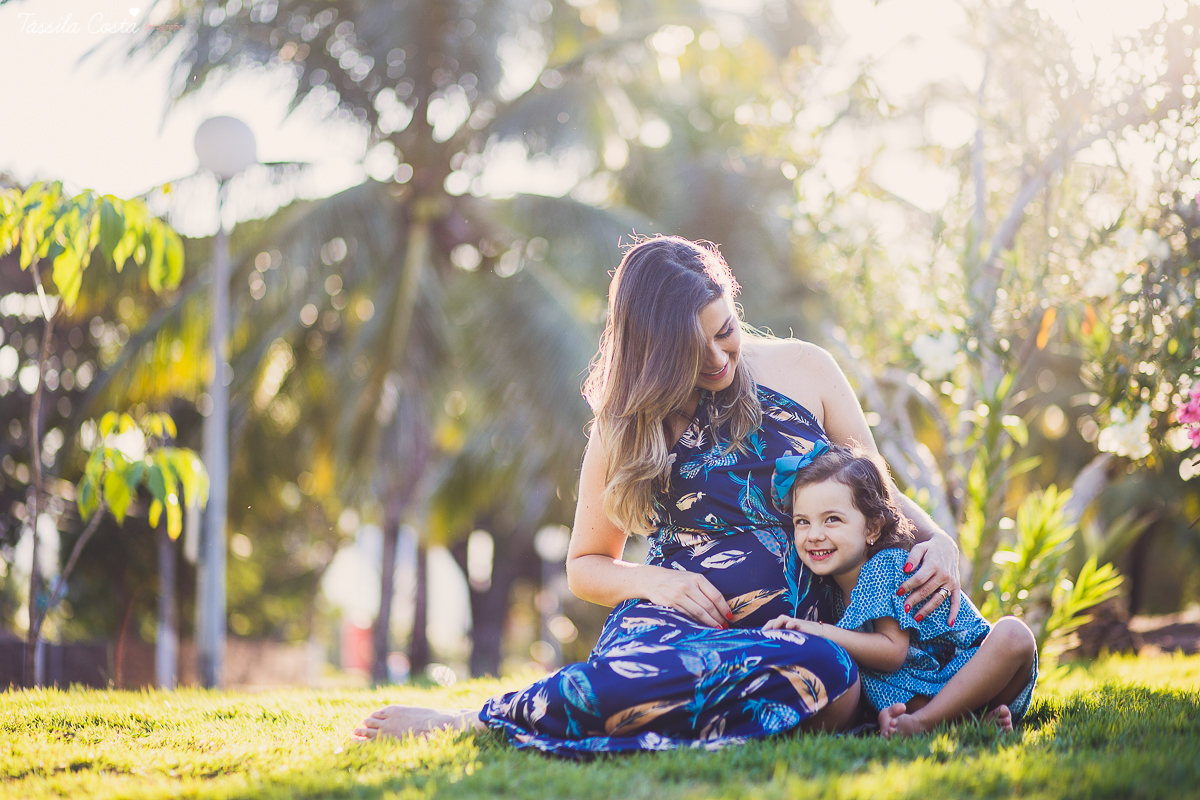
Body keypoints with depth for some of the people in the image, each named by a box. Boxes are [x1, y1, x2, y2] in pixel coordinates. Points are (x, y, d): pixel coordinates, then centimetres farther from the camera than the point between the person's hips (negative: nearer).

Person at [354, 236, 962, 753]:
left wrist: (938, 541, -2)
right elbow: (585, 565, 18)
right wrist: (655, 581, -4)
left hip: (797, 626, 3)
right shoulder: (629, 424, 10)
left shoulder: (803, 369, 11)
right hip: (678, 617, -2)